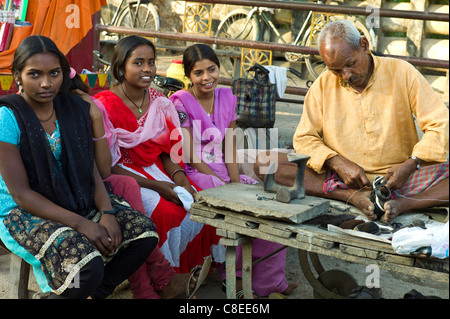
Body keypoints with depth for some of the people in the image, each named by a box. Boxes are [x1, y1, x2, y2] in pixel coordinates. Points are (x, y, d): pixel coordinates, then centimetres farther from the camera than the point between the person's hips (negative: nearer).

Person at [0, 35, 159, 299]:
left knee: (144, 231, -12)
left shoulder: (75, 108, 2)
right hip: (24, 213, -6)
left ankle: (96, 293, 8)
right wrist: (80, 224, -23)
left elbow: (91, 169, 5)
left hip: (79, 201, 6)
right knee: (87, 266, -32)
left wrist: (106, 212, -14)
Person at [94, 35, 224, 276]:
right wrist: (155, 185, -22)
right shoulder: (105, 105, -12)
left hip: (157, 171, 6)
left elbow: (170, 150, 11)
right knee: (168, 212, -29)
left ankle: (190, 271, 1)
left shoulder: (160, 102, 7)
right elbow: (107, 165, -14)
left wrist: (179, 176, -12)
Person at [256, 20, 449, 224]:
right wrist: (338, 163, -15)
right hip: (342, 177, 1)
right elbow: (304, 138, 3)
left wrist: (411, 164, -19)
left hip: (398, 177, -1)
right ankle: (353, 197, -26)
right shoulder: (323, 85, 4)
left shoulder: (401, 72, -1)